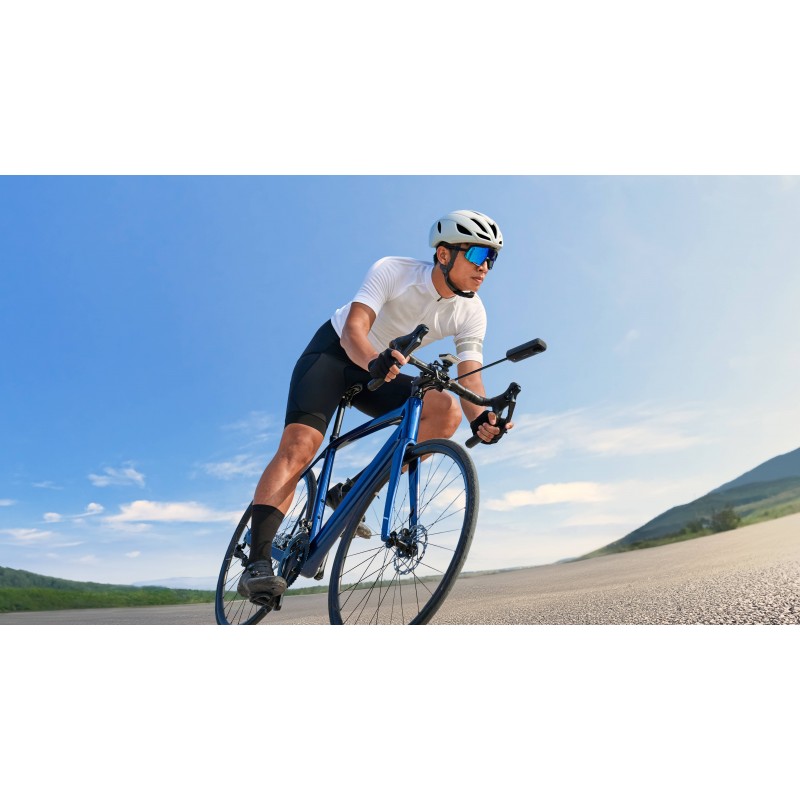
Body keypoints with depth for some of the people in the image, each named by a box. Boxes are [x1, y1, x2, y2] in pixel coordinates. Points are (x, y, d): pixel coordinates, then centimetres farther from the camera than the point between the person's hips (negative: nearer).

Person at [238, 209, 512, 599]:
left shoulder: (471, 312, -11)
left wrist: (481, 417, -40)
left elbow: (470, 378, -19)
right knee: (299, 445, -25)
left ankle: (350, 493, -13)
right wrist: (374, 361, -56)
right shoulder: (392, 271, -22)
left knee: (446, 410, -22)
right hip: (335, 352, -4)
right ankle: (257, 562, -21)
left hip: (385, 370, 5)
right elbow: (354, 329, -33)